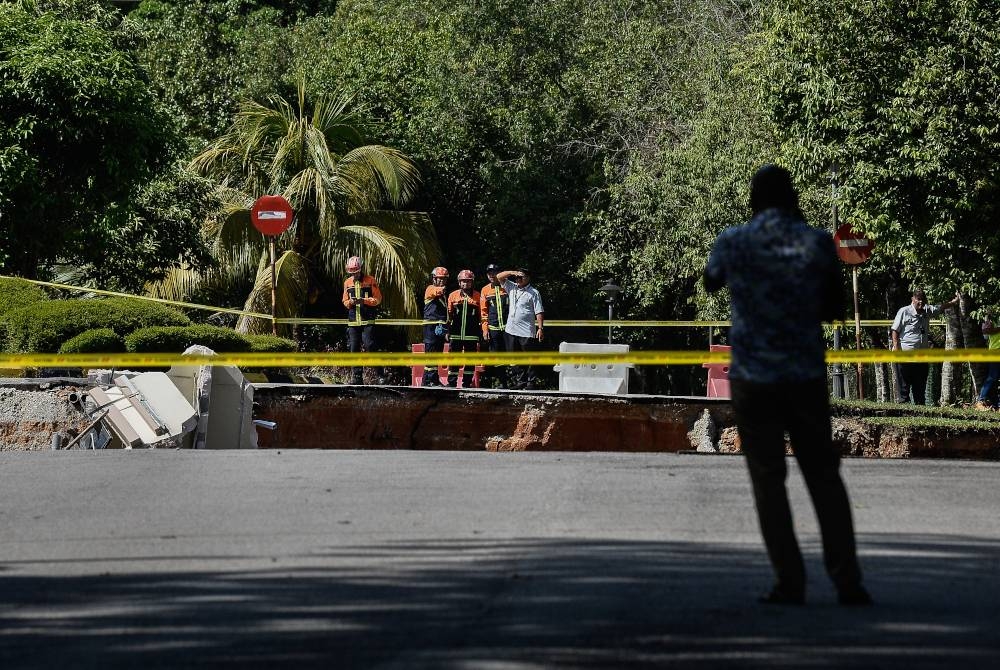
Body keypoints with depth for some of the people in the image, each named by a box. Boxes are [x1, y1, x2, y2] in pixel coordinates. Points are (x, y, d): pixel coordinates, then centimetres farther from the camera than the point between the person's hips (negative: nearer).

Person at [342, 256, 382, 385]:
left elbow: (378, 299, -2)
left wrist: (364, 300, -17)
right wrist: (350, 302, -7)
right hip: (353, 321, 4)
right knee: (354, 349, 3)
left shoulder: (370, 281, 0)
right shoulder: (347, 282, 12)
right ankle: (356, 377, 7)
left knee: (369, 346, -14)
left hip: (368, 321, -4)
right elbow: (345, 301, 16)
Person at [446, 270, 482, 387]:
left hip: (471, 335, 0)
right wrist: (447, 331, 6)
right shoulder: (453, 296, 6)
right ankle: (451, 383, 3)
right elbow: (449, 315, 10)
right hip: (456, 334, 0)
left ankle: (467, 384, 10)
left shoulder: (477, 297, 5)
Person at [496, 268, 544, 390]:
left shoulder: (533, 293, -3)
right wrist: (512, 272, -4)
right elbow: (499, 277, 11)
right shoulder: (511, 288, 12)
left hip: (526, 332, -6)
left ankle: (531, 382, 1)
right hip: (511, 330, 6)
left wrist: (540, 328, -14)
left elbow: (539, 312, -7)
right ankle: (520, 381, 16)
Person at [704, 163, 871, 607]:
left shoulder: (733, 242, -3)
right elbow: (835, 309, 8)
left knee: (768, 478, 6)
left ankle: (790, 583, -1)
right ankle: (847, 582, 2)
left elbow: (710, 283, 19)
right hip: (807, 376, 1)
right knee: (824, 475, 8)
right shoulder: (817, 243, -2)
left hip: (753, 376, -1)